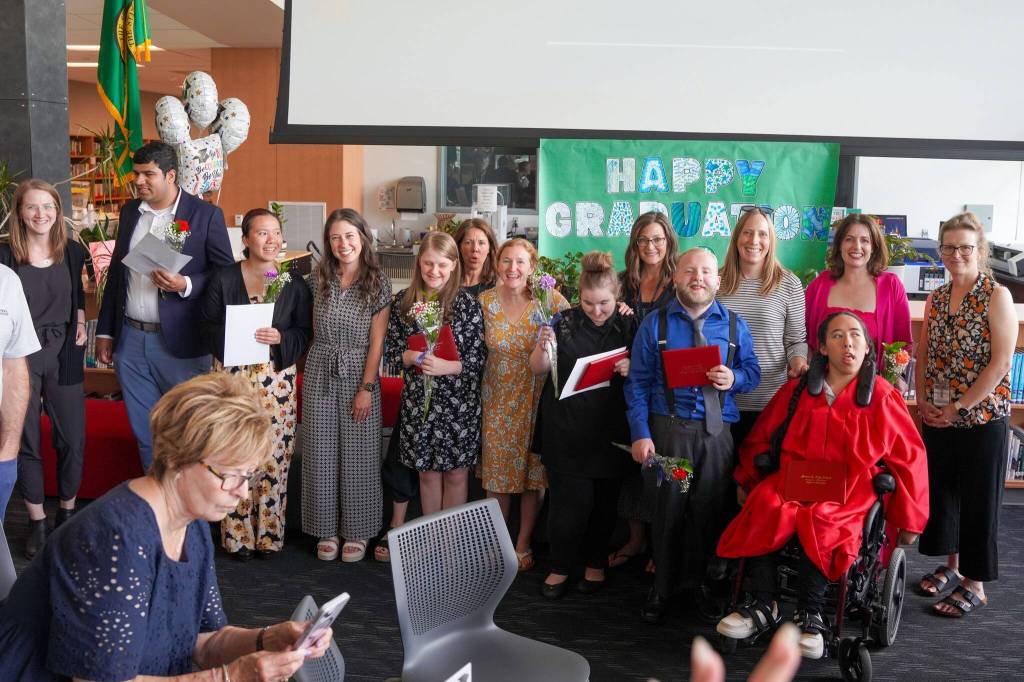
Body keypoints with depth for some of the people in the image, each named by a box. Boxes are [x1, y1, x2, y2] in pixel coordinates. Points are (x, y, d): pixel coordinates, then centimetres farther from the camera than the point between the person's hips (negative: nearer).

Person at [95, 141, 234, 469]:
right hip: (130, 341, 5)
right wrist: (105, 331, 14)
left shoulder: (206, 214, -7)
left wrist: (185, 285, -22)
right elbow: (116, 272, 15)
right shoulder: (129, 212, 9)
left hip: (180, 343, -5)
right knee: (145, 432, 14)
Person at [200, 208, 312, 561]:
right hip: (232, 375, 0)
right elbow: (207, 326, 2)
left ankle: (268, 533, 16)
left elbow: (304, 333, 4)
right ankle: (237, 534, 15)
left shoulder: (294, 283, 4)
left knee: (274, 455, 2)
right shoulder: (222, 278, 3)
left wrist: (280, 338, -15)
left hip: (276, 377, 1)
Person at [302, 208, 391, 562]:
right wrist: (323, 358, 4)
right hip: (320, 373, 3)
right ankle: (327, 529, 20)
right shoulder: (321, 277, 3)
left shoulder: (377, 282, -6)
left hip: (358, 374, -3)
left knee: (357, 454, 3)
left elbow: (377, 341, -8)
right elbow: (315, 329, 14)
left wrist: (366, 388, -11)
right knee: (321, 453, 7)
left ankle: (357, 532, 17)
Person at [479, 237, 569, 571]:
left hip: (536, 401, -1)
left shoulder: (550, 299, -7)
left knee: (534, 472, 7)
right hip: (497, 402, 1)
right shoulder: (485, 301, -2)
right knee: (496, 472, 9)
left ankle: (523, 544, 24)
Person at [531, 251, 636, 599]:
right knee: (569, 499, -3)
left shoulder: (629, 325, 3)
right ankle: (560, 567, 15)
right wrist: (543, 348, -19)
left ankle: (595, 563, 29)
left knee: (604, 499, 11)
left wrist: (632, 370, -14)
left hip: (610, 429, 2)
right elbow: (539, 369, 2)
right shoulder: (564, 321, -1)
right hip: (567, 426, -1)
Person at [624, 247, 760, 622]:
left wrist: (734, 378, -11)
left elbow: (753, 371, 13)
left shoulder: (734, 325, 9)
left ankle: (702, 584, 24)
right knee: (668, 509, 3)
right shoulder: (654, 324, 3)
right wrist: (640, 433, -7)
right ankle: (662, 588, 18)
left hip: (717, 430, 2)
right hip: (667, 428, -2)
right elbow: (638, 382, 1)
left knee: (711, 510, 6)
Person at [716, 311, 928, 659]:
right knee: (763, 510, -29)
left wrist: (908, 519, 9)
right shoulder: (797, 390, 9)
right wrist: (745, 481, 20)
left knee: (820, 524, -35)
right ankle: (763, 606, -16)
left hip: (849, 493, -2)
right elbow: (760, 437, 21)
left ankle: (809, 613, -18)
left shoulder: (883, 398, 3)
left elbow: (909, 459, 8)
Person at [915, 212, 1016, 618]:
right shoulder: (936, 299, 8)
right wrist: (922, 400, 0)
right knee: (941, 491, 14)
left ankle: (975, 584, 15)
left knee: (978, 500, 3)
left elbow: (1001, 362, -14)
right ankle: (951, 565, 32)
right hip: (936, 418, 6)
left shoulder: (997, 296, -9)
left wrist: (960, 407, -15)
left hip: (982, 418, -6)